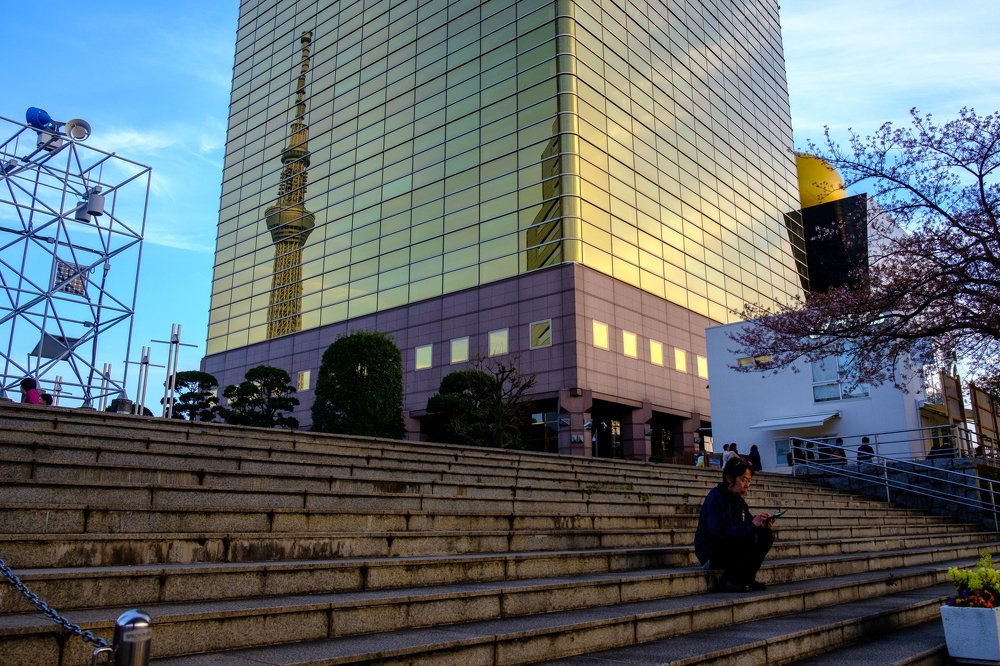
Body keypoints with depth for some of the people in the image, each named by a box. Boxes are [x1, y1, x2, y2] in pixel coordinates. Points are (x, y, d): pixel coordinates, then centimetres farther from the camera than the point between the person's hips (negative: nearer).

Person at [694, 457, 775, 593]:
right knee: (750, 537, -28)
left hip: (729, 550, 9)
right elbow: (720, 532, -30)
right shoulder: (715, 498, -19)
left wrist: (762, 525, -13)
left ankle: (748, 578, 2)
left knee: (767, 535, -3)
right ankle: (728, 581, -15)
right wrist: (752, 524, -32)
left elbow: (745, 526, 10)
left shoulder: (738, 500, 9)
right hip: (711, 554, -9)